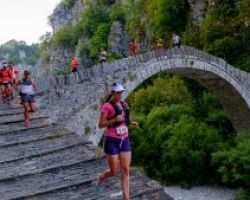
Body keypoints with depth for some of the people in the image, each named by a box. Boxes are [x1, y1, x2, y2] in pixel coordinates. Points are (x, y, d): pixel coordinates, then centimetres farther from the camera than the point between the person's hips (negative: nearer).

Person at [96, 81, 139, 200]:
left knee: (125, 171, 0)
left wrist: (131, 123, 1)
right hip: (111, 141, -6)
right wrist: (115, 120, -24)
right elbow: (100, 125, -11)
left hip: (124, 141, 6)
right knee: (114, 172, 2)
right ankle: (102, 178, 38)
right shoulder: (107, 106, -12)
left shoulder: (124, 104, 9)